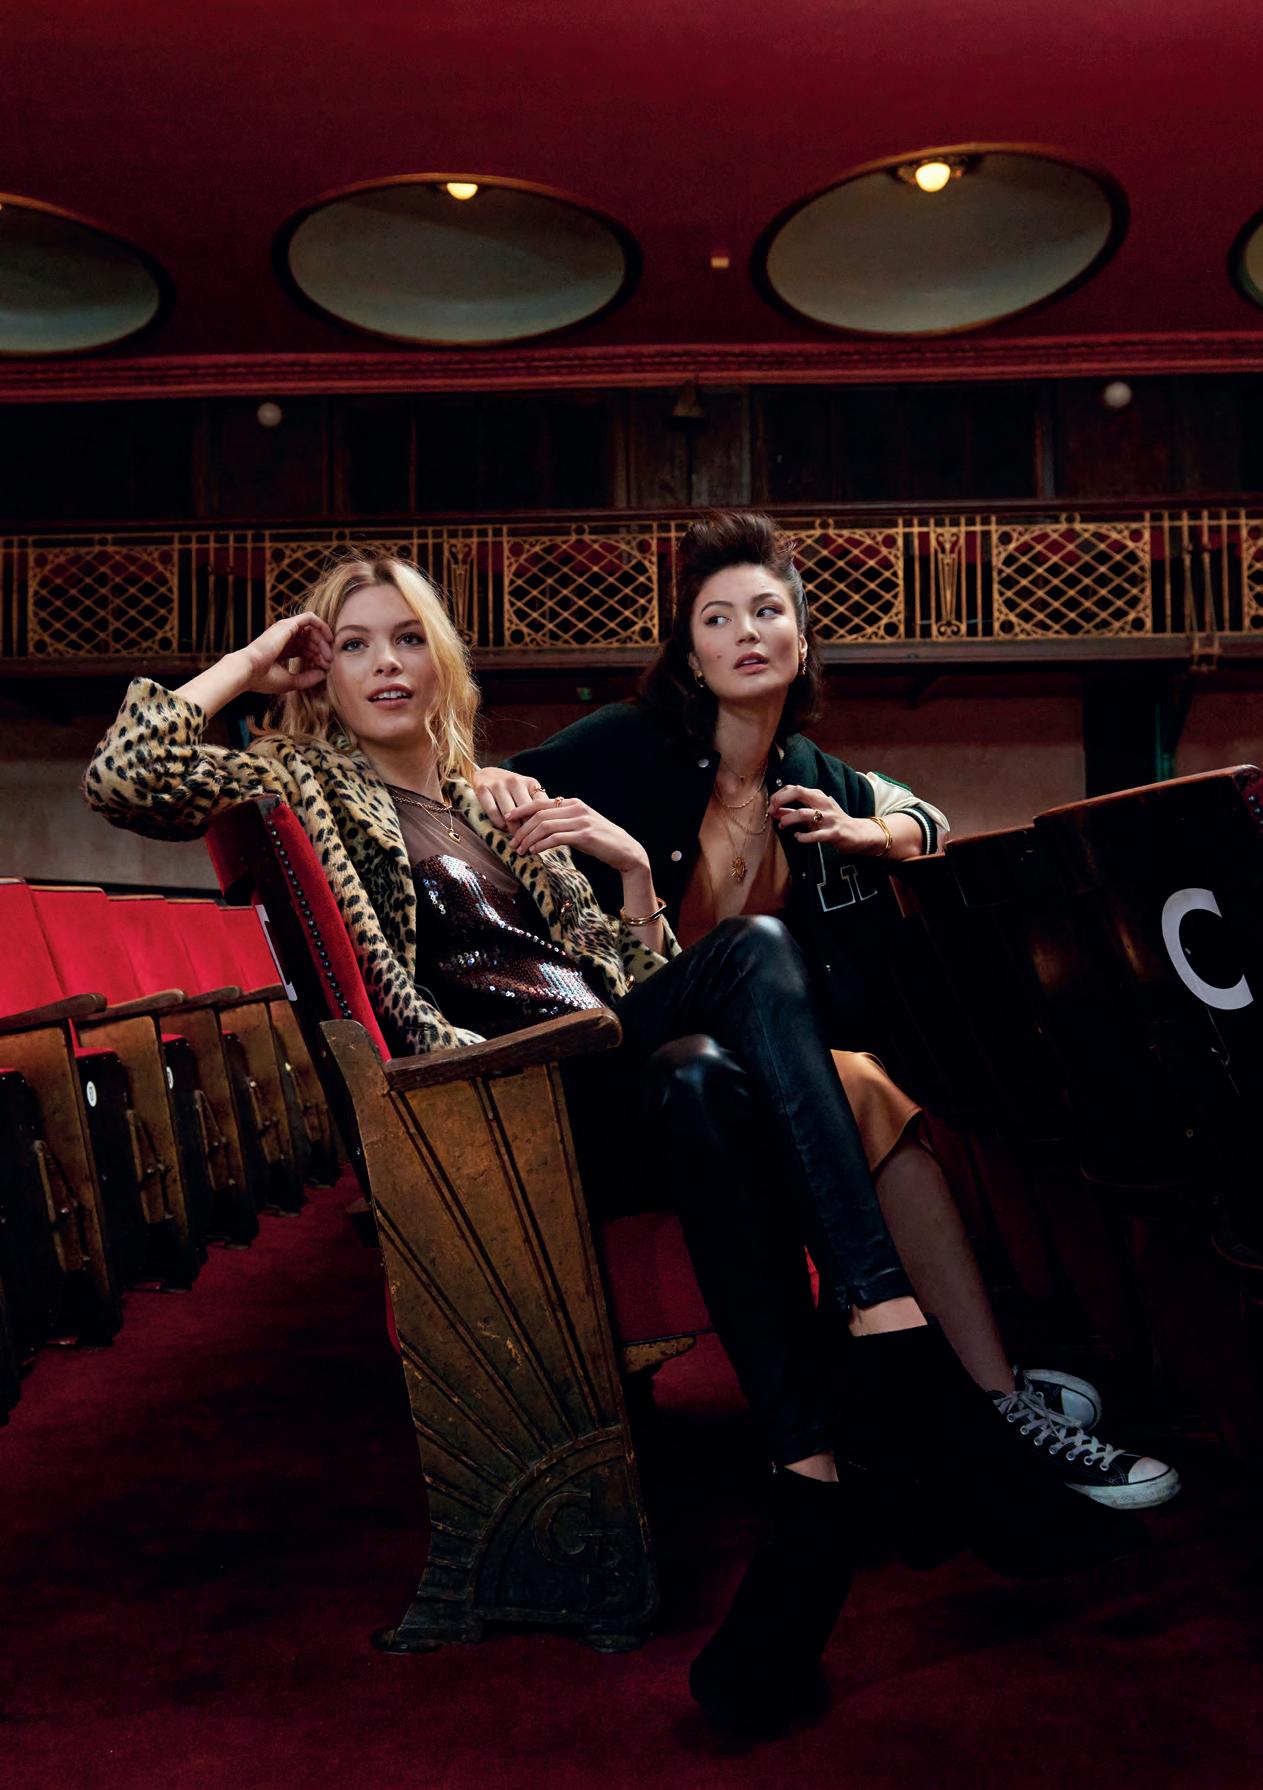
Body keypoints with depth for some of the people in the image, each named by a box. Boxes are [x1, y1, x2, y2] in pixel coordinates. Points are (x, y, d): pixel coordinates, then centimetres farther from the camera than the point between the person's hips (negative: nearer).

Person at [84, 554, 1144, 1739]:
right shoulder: (301, 784, 16)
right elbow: (121, 778, -3)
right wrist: (251, 662, 7)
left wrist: (632, 865, 7)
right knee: (705, 1077, -35)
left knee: (754, 949, -28)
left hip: (611, 1053, 5)